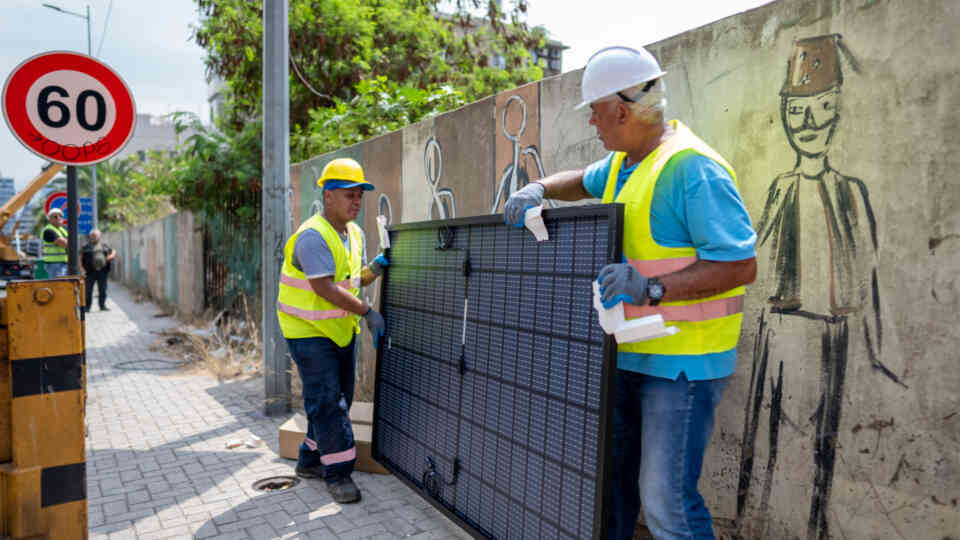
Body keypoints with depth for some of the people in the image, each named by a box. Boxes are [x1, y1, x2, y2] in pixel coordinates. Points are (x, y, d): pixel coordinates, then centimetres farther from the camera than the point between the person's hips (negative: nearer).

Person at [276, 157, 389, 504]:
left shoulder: (354, 233, 6)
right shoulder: (312, 236, -22)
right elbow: (325, 287, -29)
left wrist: (374, 269, -7)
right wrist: (367, 312, -26)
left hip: (341, 329, 9)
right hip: (309, 331, -9)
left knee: (339, 399, 14)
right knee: (325, 401, -6)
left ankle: (311, 460, 30)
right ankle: (337, 473, 4)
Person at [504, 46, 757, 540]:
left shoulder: (692, 168, -19)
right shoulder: (623, 162, 9)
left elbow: (741, 264, -22)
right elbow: (583, 182, 29)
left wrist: (652, 288, -32)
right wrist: (539, 189, 9)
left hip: (681, 361, -9)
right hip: (628, 353, 9)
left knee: (666, 499, -3)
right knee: (611, 476, 21)